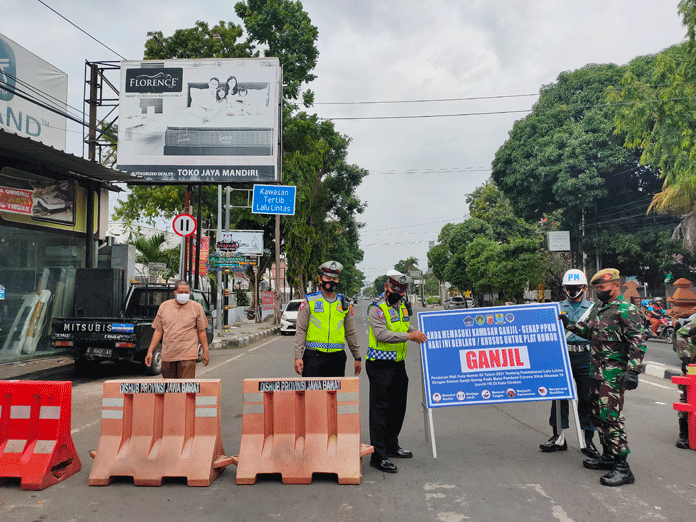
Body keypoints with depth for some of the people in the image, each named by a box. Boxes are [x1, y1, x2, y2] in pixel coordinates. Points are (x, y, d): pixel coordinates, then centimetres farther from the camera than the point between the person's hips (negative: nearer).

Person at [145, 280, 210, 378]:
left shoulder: (197, 307, 4)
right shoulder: (164, 306, 9)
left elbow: (201, 331, 6)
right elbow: (158, 331, 11)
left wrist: (206, 352, 3)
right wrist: (150, 351, 7)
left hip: (187, 355, -3)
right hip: (167, 355, 3)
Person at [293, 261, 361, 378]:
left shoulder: (344, 303, 12)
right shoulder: (309, 302, 2)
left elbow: (351, 333, 17)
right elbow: (301, 331, 0)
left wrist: (357, 358, 16)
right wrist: (298, 357, -8)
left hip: (337, 358, 3)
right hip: (313, 357, -3)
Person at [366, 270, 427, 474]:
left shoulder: (403, 305, 13)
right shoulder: (376, 308, -13)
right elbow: (381, 334, -25)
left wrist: (419, 334, 8)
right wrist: (408, 336, -30)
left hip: (398, 364, 8)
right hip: (380, 366, -8)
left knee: (398, 407, 17)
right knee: (380, 409, -5)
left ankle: (391, 446, 33)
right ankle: (378, 456, 1)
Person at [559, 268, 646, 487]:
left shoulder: (626, 310, -12)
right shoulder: (598, 309, 15)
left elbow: (637, 343, -16)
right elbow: (589, 332, 27)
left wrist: (632, 371, -22)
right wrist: (569, 324, 14)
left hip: (614, 374, -9)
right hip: (597, 371, 9)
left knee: (611, 417, -10)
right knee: (598, 415, 15)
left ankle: (622, 468, -3)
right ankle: (608, 457, 28)